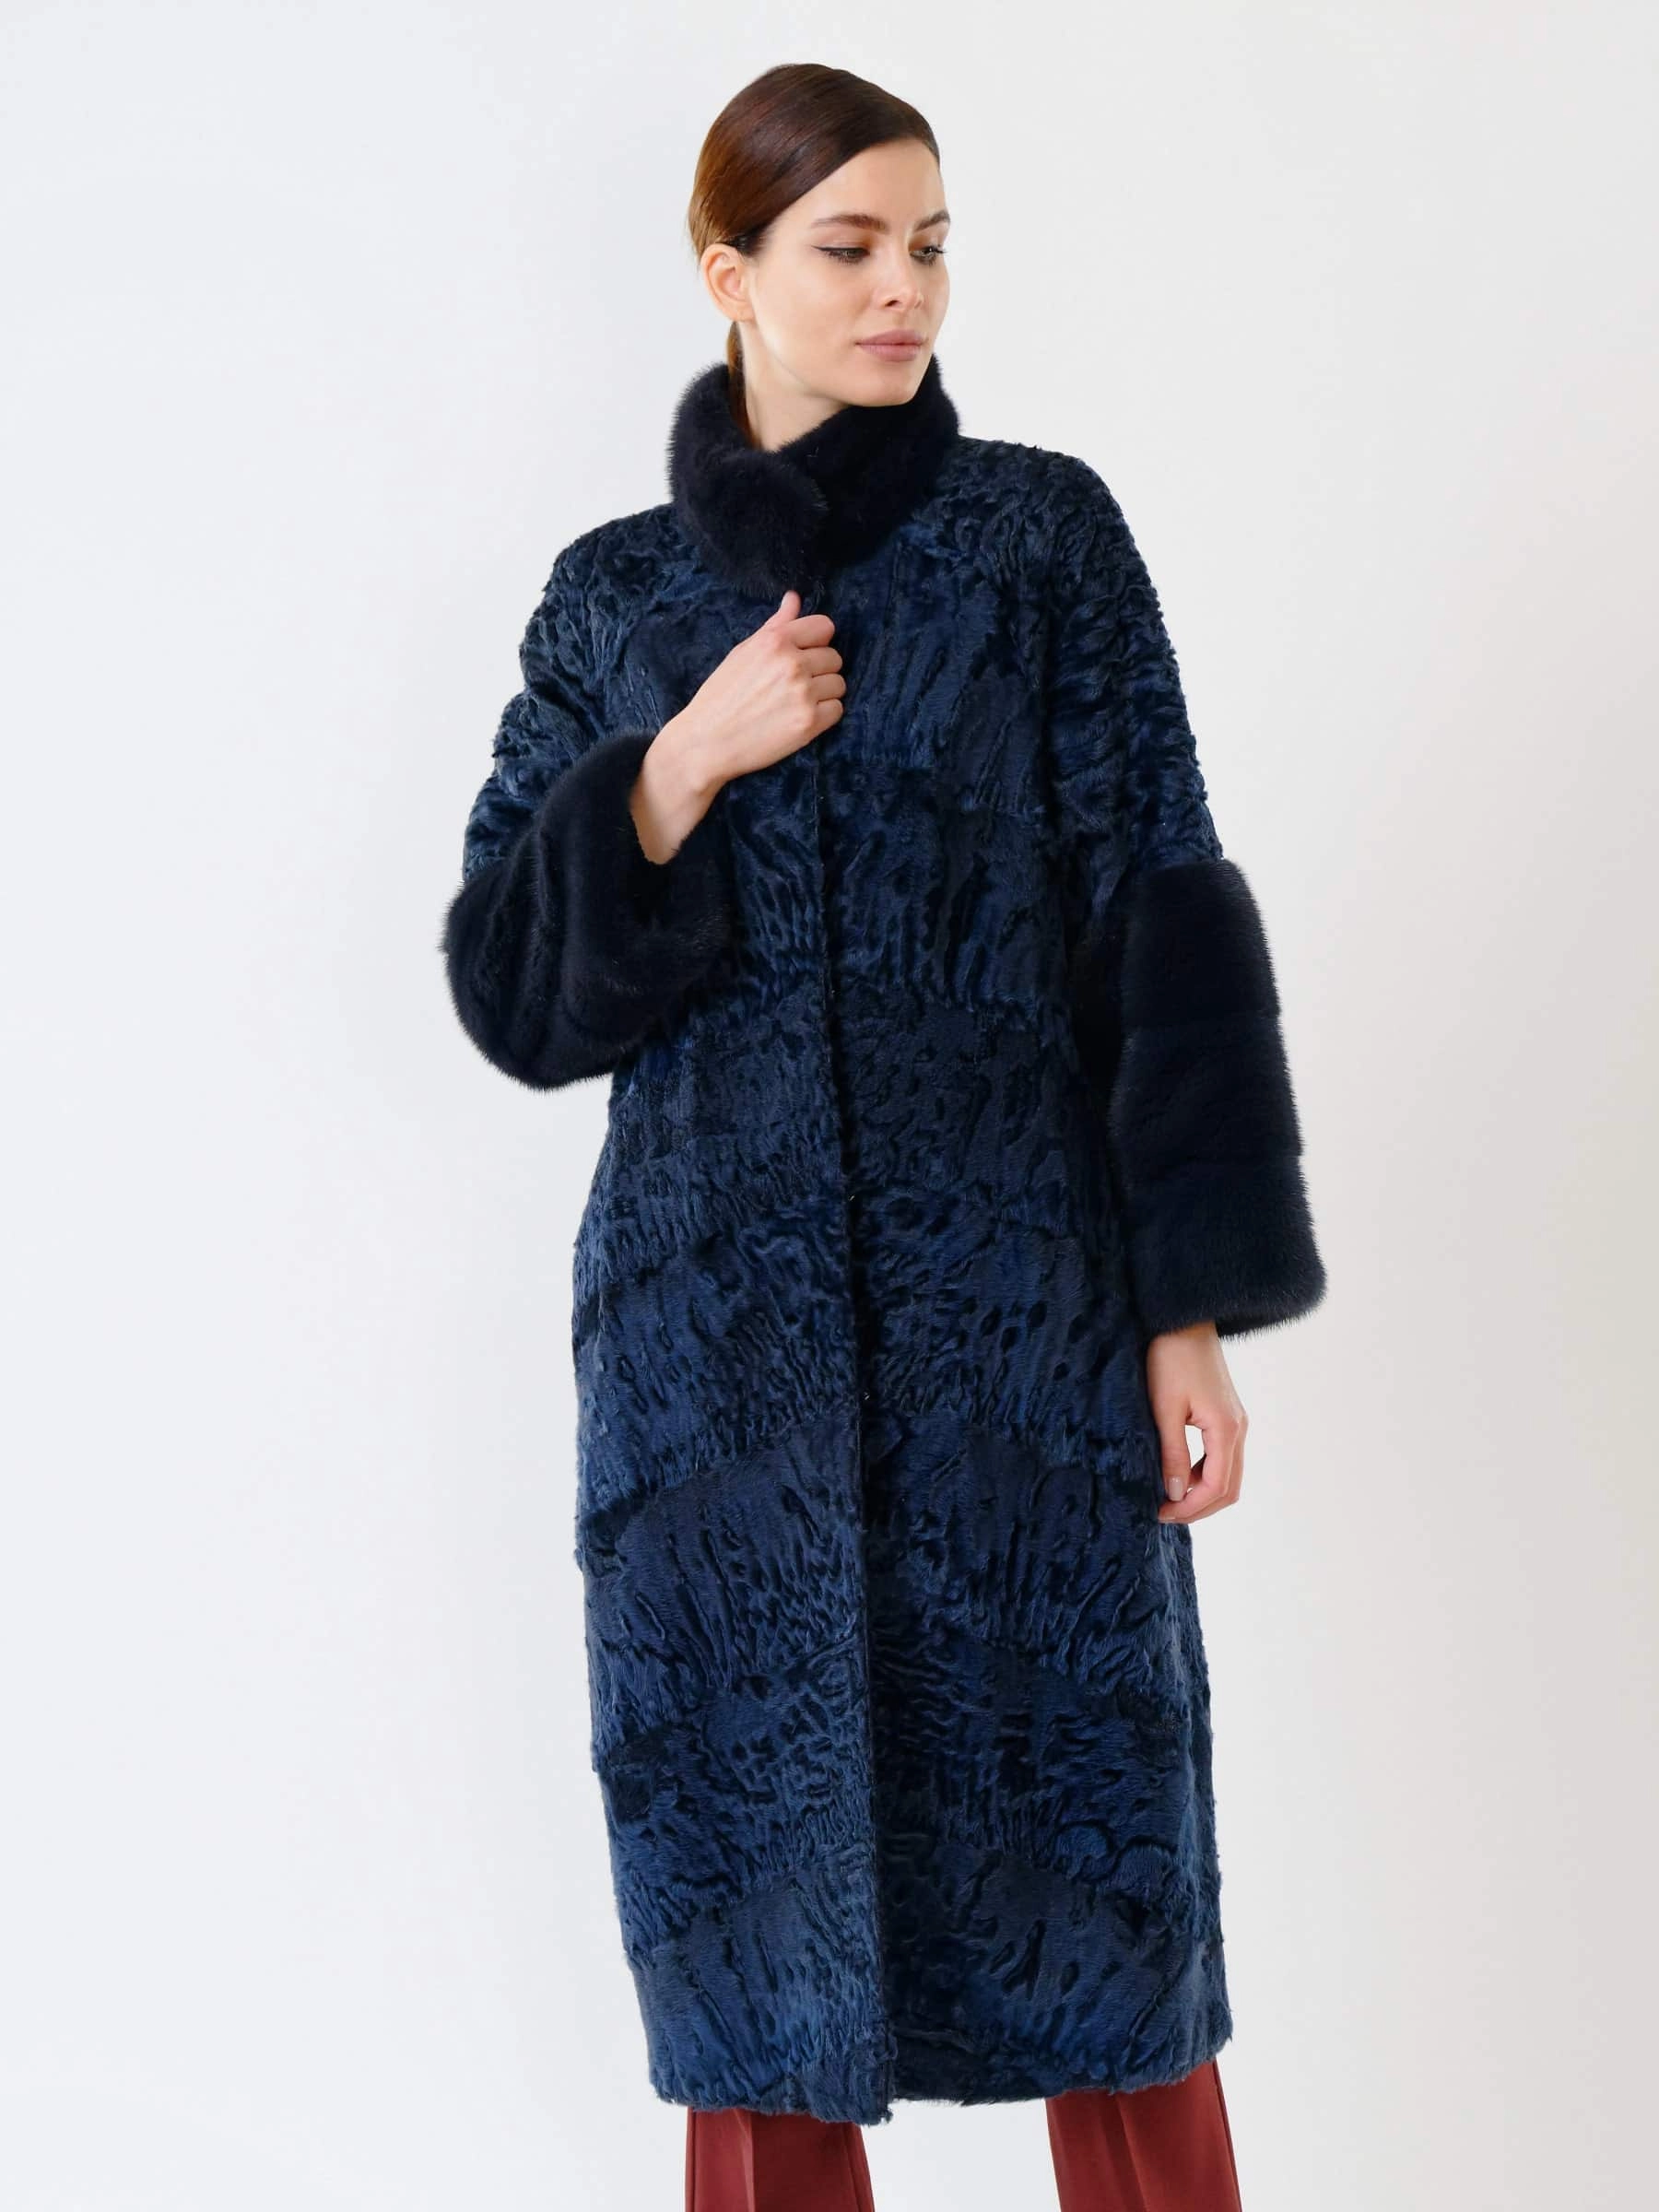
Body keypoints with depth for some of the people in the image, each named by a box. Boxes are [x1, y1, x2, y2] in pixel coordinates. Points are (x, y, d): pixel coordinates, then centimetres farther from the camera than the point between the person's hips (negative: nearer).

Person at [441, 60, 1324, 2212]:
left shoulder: (1043, 534, 2)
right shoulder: (614, 600, 8)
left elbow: (1161, 923, -2)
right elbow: (508, 979, 5)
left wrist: (1195, 1303, -8)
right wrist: (686, 765, -11)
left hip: (1019, 1309, -2)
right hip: (718, 1321, 2)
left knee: (1089, 1895, 1)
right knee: (753, 1890, 5)